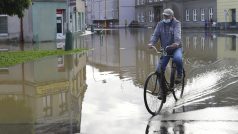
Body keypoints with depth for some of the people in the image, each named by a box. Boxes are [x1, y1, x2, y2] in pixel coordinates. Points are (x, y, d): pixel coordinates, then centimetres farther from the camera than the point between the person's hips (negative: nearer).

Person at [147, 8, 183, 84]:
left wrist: (176, 42, -43)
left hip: (176, 48, -3)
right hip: (165, 49, 4)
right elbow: (155, 35, -4)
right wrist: (151, 43, -25)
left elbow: (177, 34, -22)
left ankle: (179, 74, -9)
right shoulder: (160, 24, 6)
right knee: (159, 70, -6)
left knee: (177, 58, -37)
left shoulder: (176, 23, -5)